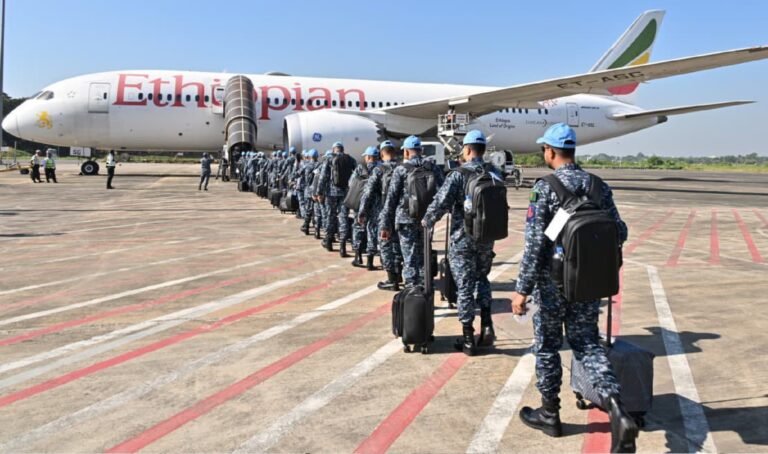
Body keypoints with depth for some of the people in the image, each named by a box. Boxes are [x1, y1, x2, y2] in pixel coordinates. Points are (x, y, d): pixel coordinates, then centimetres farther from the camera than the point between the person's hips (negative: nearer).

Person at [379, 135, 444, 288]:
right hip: (426, 220, 4)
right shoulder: (433, 168, 4)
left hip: (407, 219, -4)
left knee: (410, 260, 1)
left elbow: (391, 199, -8)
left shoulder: (401, 170, -7)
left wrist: (385, 224, -5)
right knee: (423, 257, 19)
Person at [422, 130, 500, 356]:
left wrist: (427, 221, 1)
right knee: (482, 279, 23)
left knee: (465, 286, 4)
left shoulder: (458, 175, -14)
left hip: (463, 239, -4)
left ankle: (468, 339, 10)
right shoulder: (495, 173, 0)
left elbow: (440, 203, -16)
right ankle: (487, 326, 12)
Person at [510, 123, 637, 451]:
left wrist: (522, 289, -15)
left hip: (552, 283, -5)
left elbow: (535, 243, -19)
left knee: (547, 347, 12)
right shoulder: (599, 186, 2)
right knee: (587, 345, 13)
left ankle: (549, 414, 26)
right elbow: (620, 232, 5)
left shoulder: (545, 189, -14)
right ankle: (617, 410, -5)